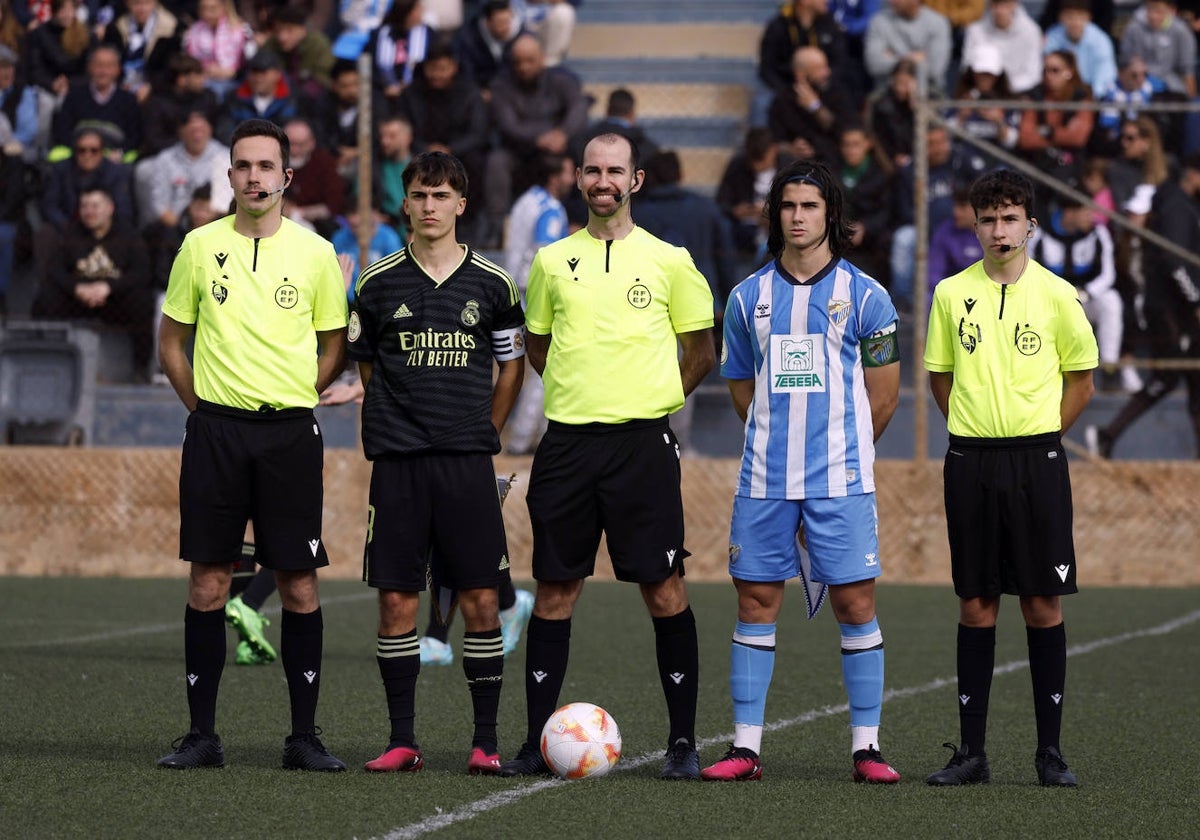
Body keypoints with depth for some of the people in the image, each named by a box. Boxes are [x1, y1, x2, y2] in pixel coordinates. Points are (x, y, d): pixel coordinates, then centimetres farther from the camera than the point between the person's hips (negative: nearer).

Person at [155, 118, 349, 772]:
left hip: (289, 430, -1)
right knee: (207, 582, 0)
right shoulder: (201, 246, 5)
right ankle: (201, 735, 6)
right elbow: (171, 342, 13)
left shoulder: (315, 253, 3)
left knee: (299, 586, -1)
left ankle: (304, 737, 4)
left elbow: (334, 349, 11)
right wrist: (205, 405, 5)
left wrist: (288, 400, 4)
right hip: (215, 429, 1)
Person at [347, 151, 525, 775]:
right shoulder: (378, 283, 5)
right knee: (396, 599, -1)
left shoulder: (492, 283, 5)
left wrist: (484, 433, 10)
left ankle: (486, 741, 3)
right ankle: (402, 740, 6)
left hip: (467, 461, 0)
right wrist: (397, 424, 11)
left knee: (480, 600, -3)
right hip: (397, 461, 0)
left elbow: (512, 365, 15)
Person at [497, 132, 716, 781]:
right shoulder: (552, 261, 10)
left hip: (642, 441, -2)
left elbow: (700, 352, 11)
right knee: (554, 588, 3)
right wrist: (581, 391, 11)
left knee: (663, 587, -4)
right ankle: (537, 740, 7)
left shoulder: (668, 261, 4)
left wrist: (654, 399, 4)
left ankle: (683, 741, 3)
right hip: (567, 438, 2)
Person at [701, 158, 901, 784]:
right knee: (755, 602, 2)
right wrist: (779, 444, 13)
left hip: (840, 480, -2)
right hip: (763, 479, 2)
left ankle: (867, 748, 2)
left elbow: (882, 397, 7)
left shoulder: (864, 296, 2)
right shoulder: (749, 297, 9)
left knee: (855, 603, -3)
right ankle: (745, 747, 6)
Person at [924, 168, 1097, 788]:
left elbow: (1082, 378, 9)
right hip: (970, 461, 1)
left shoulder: (1057, 295, 0)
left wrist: (1037, 435, 5)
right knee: (976, 604, 4)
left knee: (1043, 604, -1)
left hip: (1037, 462, -1)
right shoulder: (951, 294, 5)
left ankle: (1051, 750, 5)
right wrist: (974, 431, 9)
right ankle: (971, 751, 7)